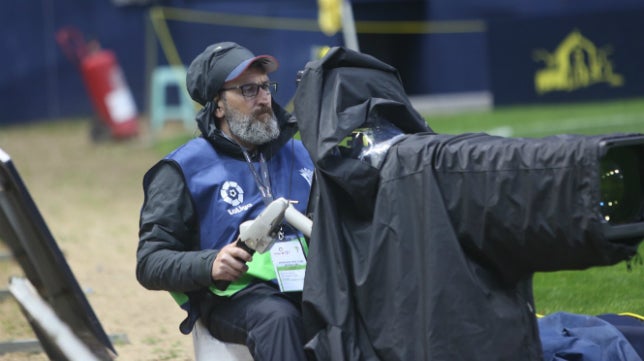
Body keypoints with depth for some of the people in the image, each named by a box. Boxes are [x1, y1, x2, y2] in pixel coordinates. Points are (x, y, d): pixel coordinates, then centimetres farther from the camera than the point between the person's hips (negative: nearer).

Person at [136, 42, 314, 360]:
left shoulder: (298, 154, 24)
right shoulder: (186, 168, 10)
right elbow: (149, 264, 5)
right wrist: (210, 265, -15)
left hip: (310, 285, 4)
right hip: (233, 293, -4)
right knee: (277, 316, -39)